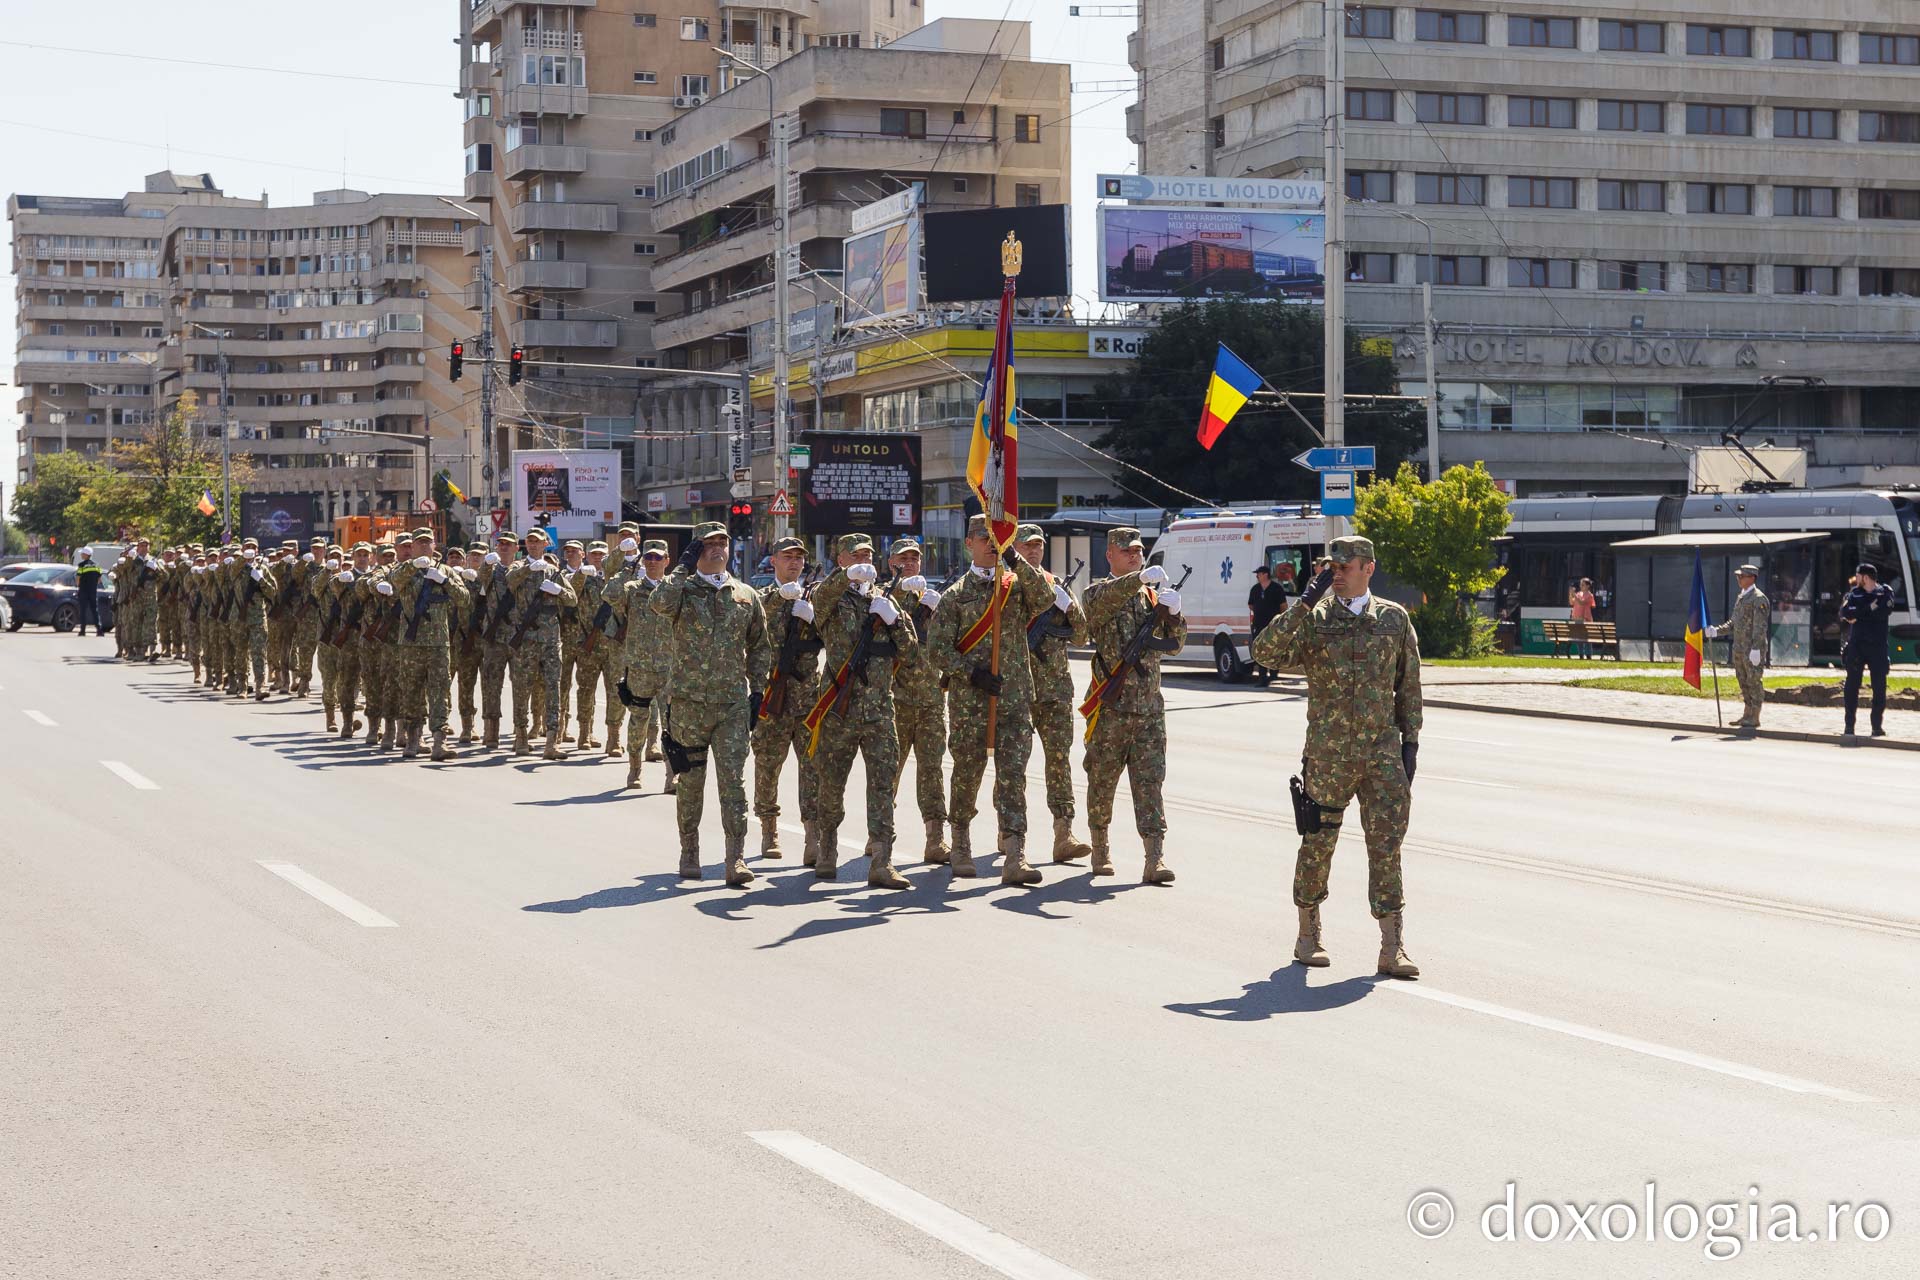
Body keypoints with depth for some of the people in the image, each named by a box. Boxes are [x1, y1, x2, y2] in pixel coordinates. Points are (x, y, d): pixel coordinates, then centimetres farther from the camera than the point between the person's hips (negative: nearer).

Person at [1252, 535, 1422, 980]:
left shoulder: (1394, 618, 8)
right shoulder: (1314, 620, 1)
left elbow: (1409, 685, 12)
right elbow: (1265, 652, -14)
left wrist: (1410, 740, 6)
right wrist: (1302, 606, -19)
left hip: (1383, 750, 1)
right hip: (1328, 752, -1)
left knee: (1387, 843, -3)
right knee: (1318, 841, 6)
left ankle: (1392, 947, -1)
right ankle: (1308, 934, 21)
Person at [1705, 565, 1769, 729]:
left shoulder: (1758, 598, -10)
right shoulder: (1740, 597, 17)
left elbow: (1760, 626, -17)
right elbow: (1733, 623, 21)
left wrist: (1756, 649, -23)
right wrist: (1716, 631, 8)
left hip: (1753, 649, -9)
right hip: (1739, 648, 9)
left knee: (1754, 682, -4)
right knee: (1744, 682, 12)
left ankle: (1754, 718, -1)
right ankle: (1747, 715, 19)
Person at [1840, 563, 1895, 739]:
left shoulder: (1885, 593, 5)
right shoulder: (1854, 594, 12)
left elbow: (1885, 611, -15)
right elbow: (1844, 613, -5)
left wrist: (1858, 613, -11)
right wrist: (1869, 609, -14)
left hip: (1877, 645, -2)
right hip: (1856, 644, 2)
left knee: (1879, 686, -1)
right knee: (1852, 685, 0)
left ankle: (1877, 726, 5)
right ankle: (1849, 725, 4)